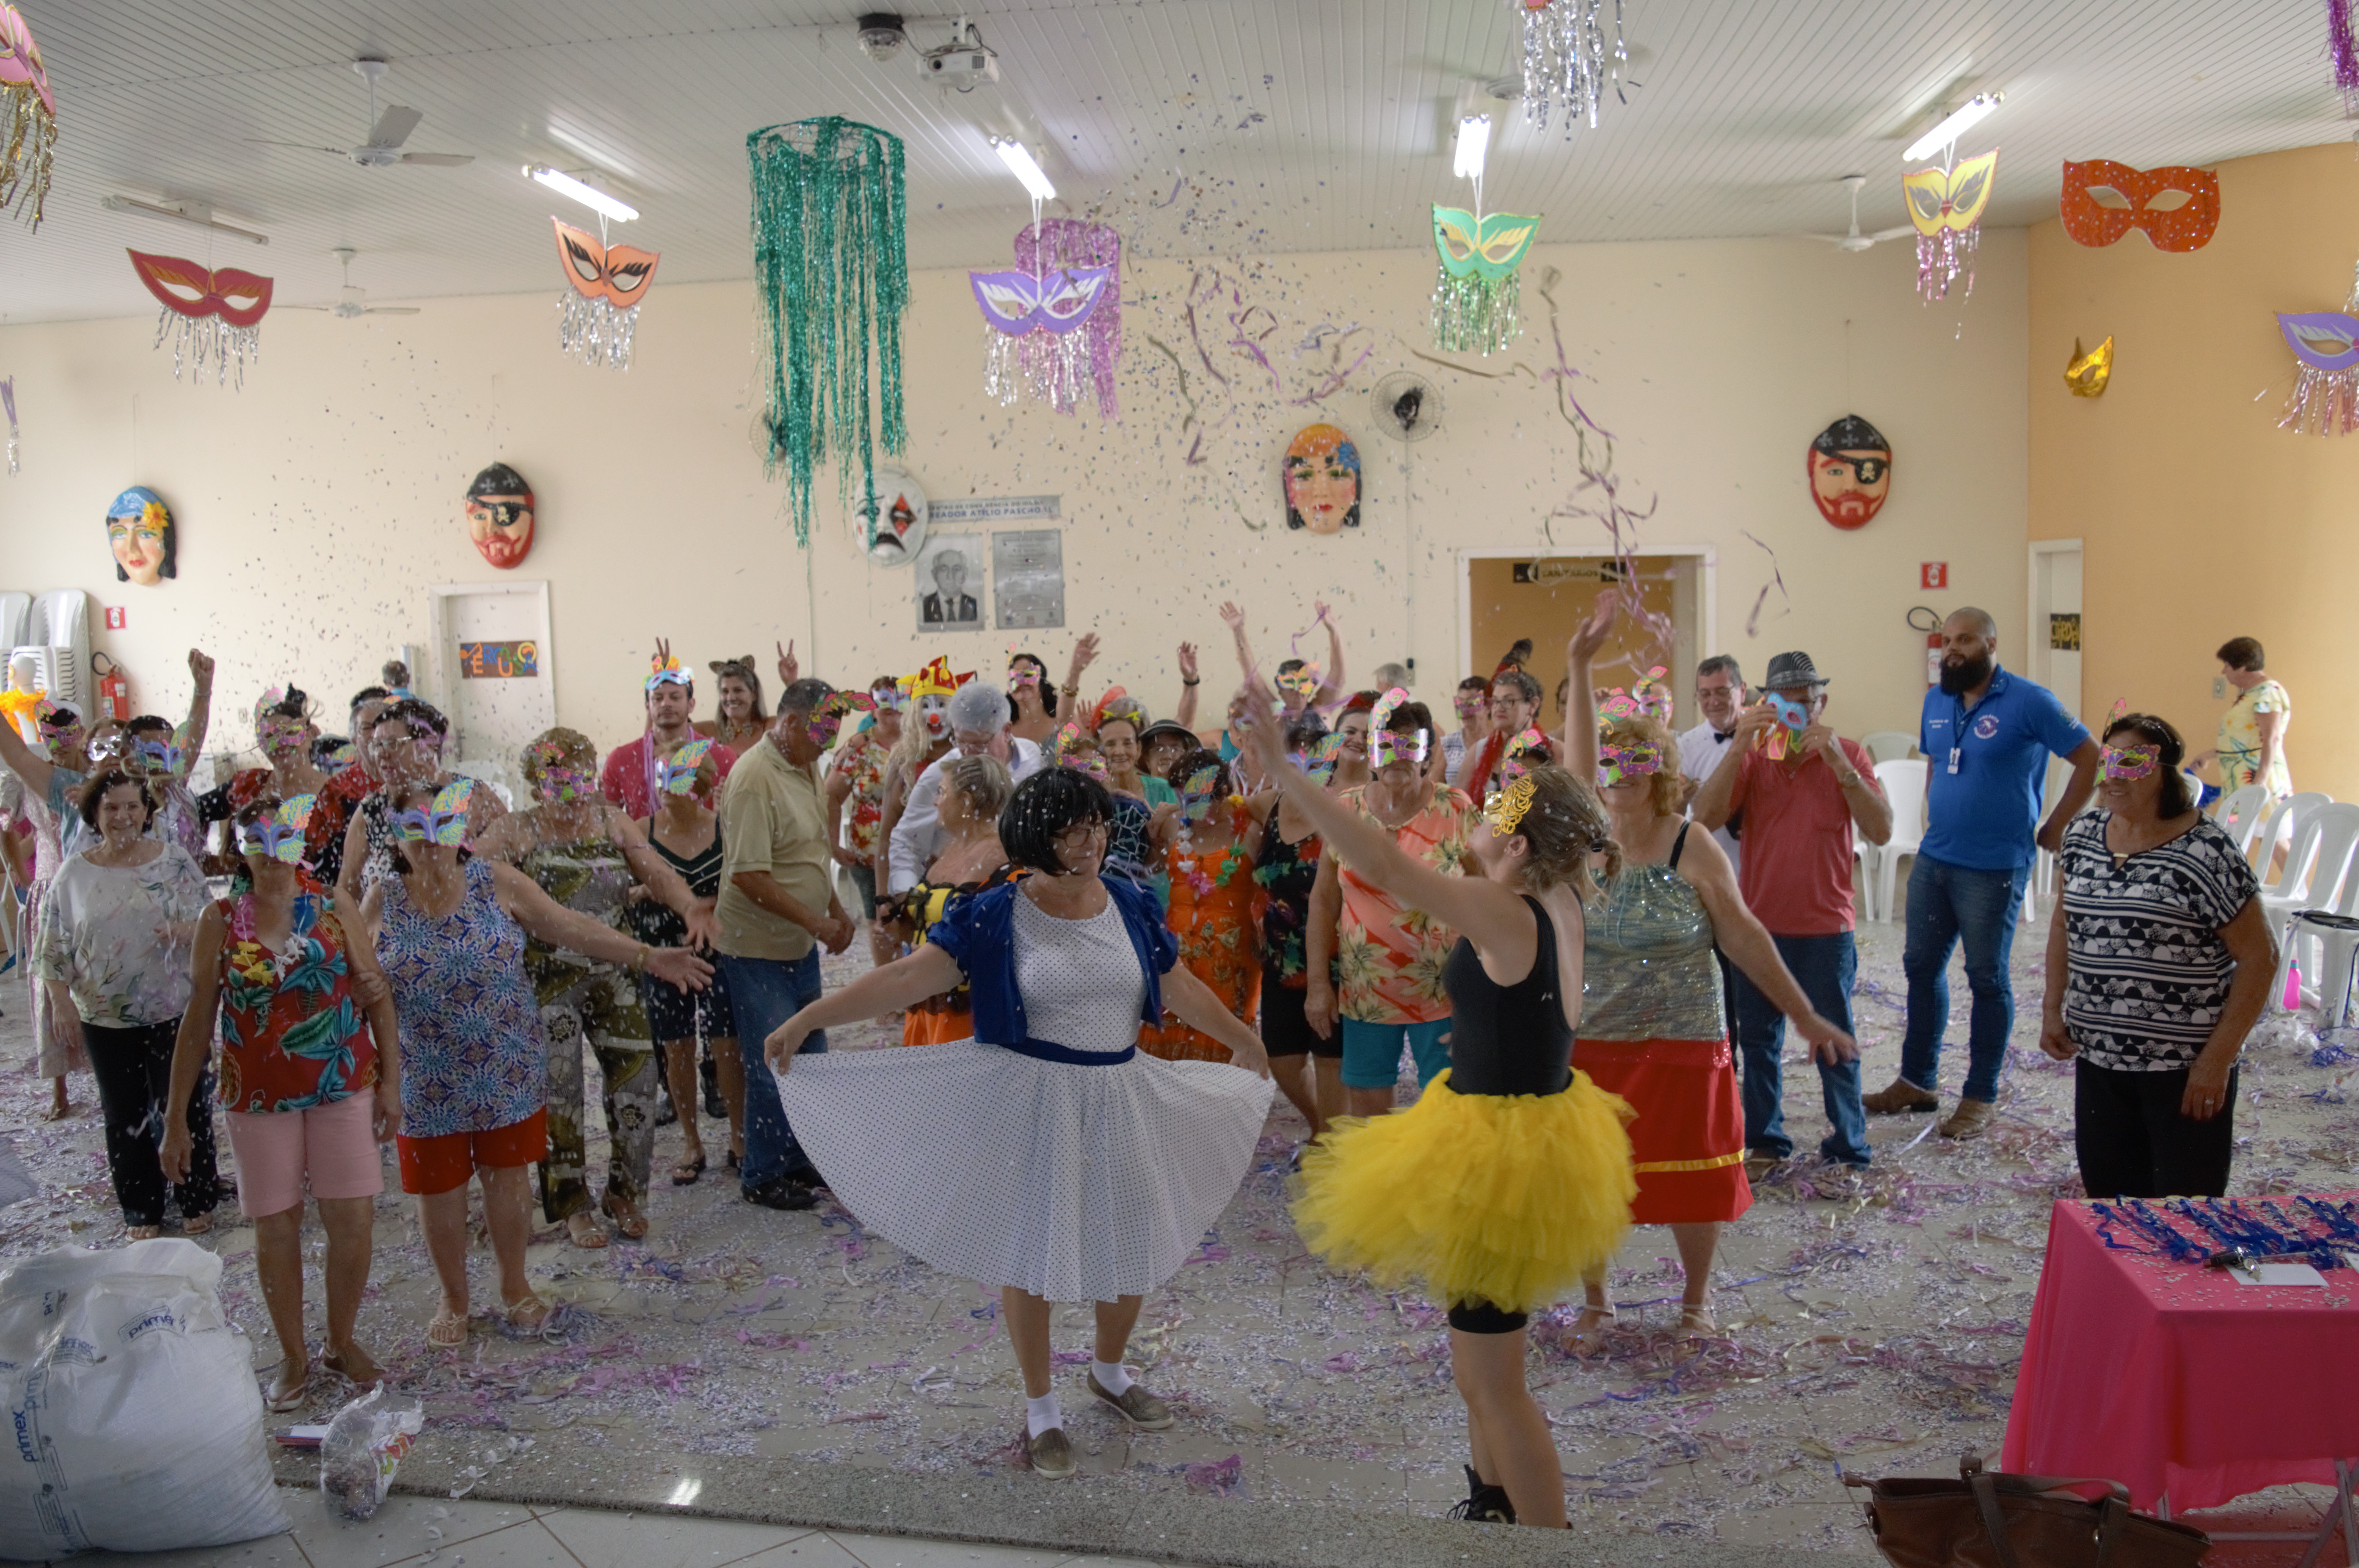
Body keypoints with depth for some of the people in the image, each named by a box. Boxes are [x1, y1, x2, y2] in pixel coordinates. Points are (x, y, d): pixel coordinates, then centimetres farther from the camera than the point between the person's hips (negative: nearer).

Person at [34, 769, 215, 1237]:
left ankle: (196, 1199, 22)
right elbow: (54, 947, 4)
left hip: (174, 1011, -1)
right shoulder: (75, 873, 0)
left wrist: (189, 931, -23)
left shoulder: (175, 861, -2)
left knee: (184, 1108, 6)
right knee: (125, 1115, 12)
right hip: (105, 1018, 1)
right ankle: (141, 1209, 25)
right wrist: (62, 1002, -4)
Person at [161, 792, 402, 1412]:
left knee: (354, 1220, 2)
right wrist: (176, 1118, 1)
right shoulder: (220, 920, -2)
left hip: (344, 1087, 0)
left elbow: (378, 995, 0)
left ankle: (342, 1342, 24)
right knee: (276, 1226, 7)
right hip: (259, 1096, 0)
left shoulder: (331, 905, -3)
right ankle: (294, 1357, 25)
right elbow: (198, 1022, 1)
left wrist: (391, 1082, -5)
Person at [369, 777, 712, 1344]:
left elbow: (573, 928, -4)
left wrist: (647, 956, -9)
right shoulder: (383, 902, -4)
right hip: (427, 1082, 0)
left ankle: (515, 1286, 33)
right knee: (438, 1187, 9)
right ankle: (453, 1301, 31)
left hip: (507, 1071, 0)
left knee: (507, 1174, 12)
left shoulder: (497, 884, -5)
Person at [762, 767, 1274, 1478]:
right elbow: (907, 976, -16)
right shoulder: (994, 916, -12)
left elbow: (1180, 987, 12)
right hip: (1029, 1101, -4)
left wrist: (1243, 1040, 21)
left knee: (1133, 1240, 13)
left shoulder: (1132, 907, 0)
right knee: (1032, 1248, 6)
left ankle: (1109, 1371, 42)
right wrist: (809, 1018, -23)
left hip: (1120, 1099, 4)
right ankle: (1040, 1408, 25)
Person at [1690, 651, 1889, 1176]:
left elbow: (1881, 831, -14)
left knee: (1833, 1046, 4)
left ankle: (1849, 1151, 15)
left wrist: (1838, 763, -22)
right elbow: (1705, 818, -13)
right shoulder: (1749, 757, 1)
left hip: (1826, 929, -2)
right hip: (1758, 925, 2)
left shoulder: (1848, 756, -2)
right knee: (1759, 1040, 12)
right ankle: (1765, 1141, 25)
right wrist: (1738, 746, -21)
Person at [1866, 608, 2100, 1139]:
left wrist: (2053, 828, -6)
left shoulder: (2029, 703, -11)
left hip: (1994, 867, -6)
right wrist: (1936, 818, 13)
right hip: (1934, 859, 6)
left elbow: (2090, 759, -8)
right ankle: (1917, 1081, 25)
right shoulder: (1936, 702, 9)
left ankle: (1981, 1098, 15)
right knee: (1922, 966, 12)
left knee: (1987, 979, 3)